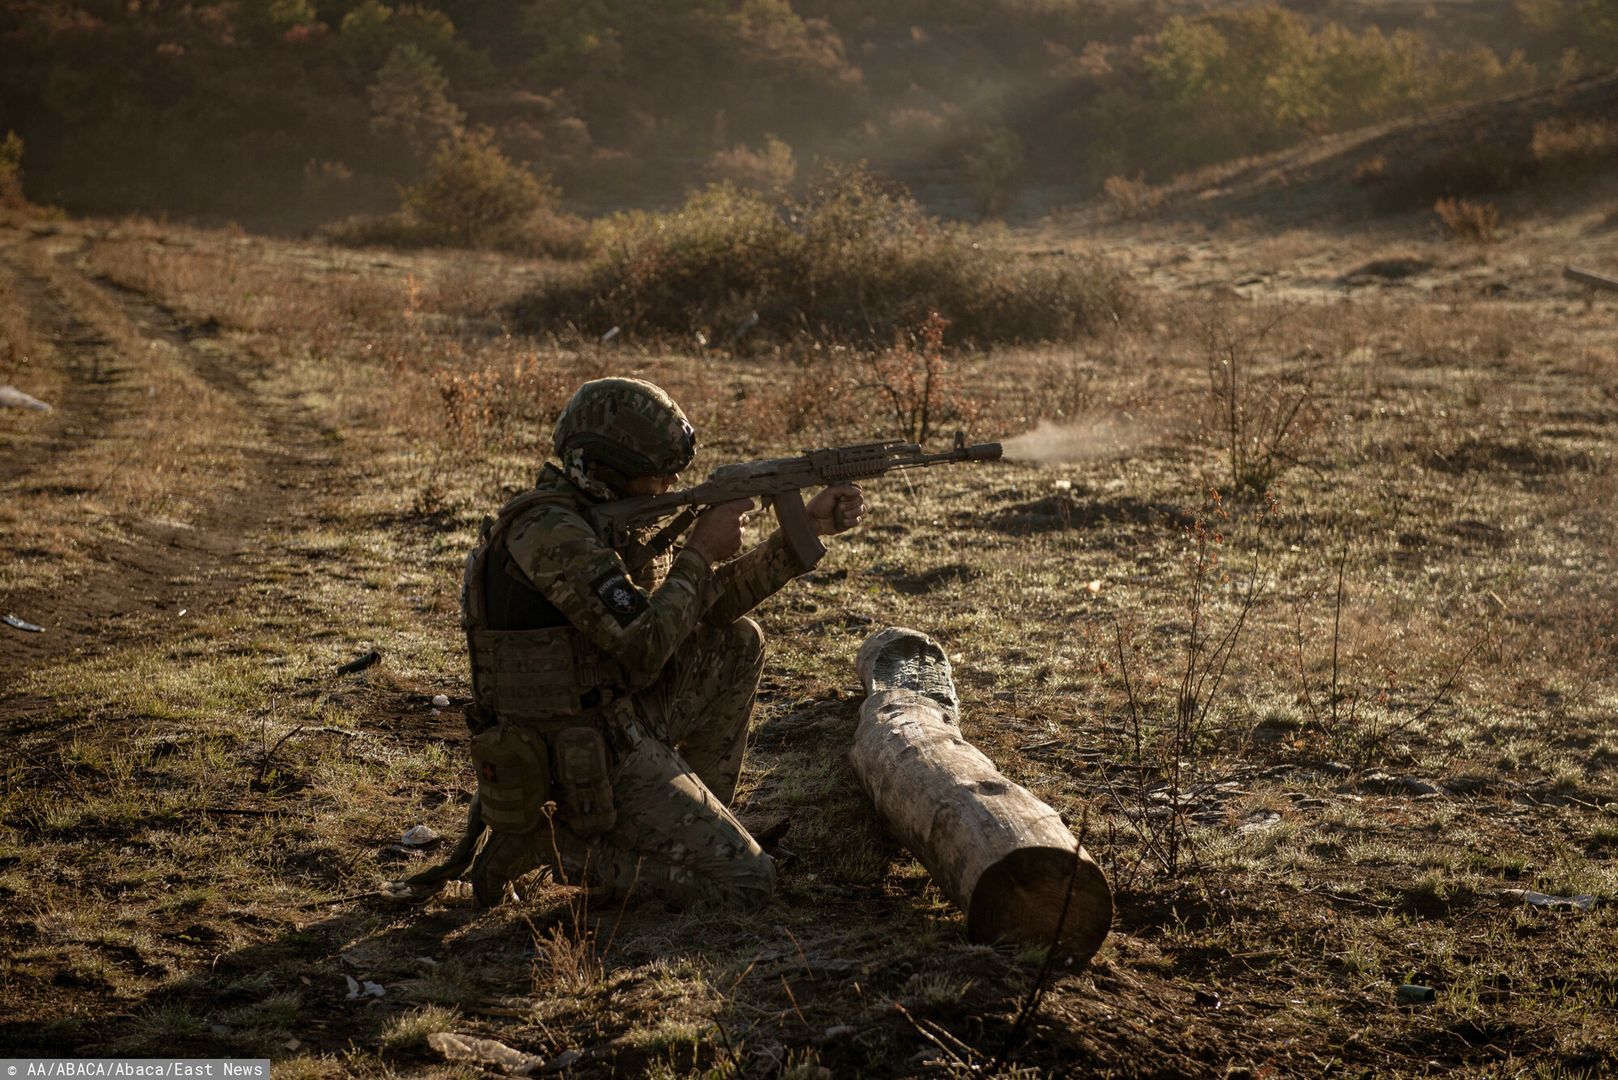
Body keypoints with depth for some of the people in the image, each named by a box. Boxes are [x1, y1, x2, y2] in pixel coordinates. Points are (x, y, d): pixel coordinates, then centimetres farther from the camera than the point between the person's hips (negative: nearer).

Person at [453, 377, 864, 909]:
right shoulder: (549, 532, -22)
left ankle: (695, 825, 18)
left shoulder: (602, 520, 8)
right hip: (593, 768, -10)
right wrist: (700, 552, -13)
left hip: (616, 723, 10)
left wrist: (808, 526, 6)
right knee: (748, 881, -6)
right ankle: (546, 842, -2)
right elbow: (641, 652, -25)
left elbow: (709, 606, 12)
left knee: (737, 642, 17)